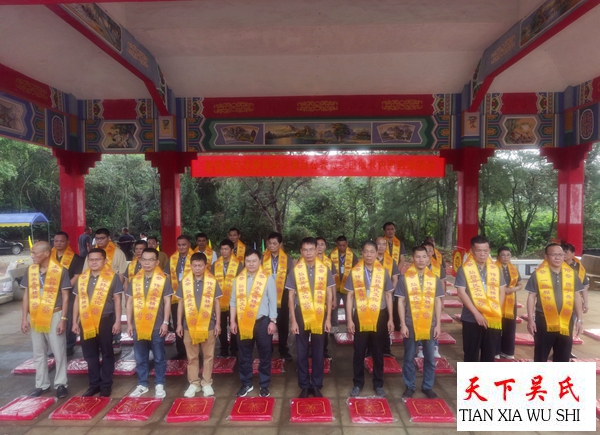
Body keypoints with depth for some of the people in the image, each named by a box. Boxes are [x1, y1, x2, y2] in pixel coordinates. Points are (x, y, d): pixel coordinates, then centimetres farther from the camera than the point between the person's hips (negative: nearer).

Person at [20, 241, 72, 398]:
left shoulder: (60, 271, -11)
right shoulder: (30, 270, 3)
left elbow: (65, 296, -8)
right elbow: (26, 294, 8)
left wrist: (63, 319, -11)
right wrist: (24, 318, 4)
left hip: (54, 316, -4)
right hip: (35, 317, 5)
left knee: (59, 352, 3)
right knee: (38, 353, 14)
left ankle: (61, 384, 17)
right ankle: (42, 384, 27)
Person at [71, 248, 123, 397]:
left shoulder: (112, 277, -5)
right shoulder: (82, 278, 8)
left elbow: (117, 300, -4)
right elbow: (77, 301, 12)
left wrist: (117, 321, -8)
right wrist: (75, 322, 8)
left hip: (105, 320, -4)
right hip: (86, 322, 4)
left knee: (107, 353, 8)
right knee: (90, 354, 13)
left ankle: (106, 384, 20)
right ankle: (94, 384, 27)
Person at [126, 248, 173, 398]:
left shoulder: (164, 279, -4)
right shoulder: (134, 280, 6)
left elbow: (167, 302, -3)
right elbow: (129, 302, 9)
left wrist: (165, 322, -8)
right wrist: (129, 323, 5)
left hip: (157, 326, -3)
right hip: (138, 326, 3)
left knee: (159, 358, 7)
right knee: (140, 359, 14)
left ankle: (159, 385, 20)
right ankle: (142, 385, 28)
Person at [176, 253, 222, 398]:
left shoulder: (212, 281, -4)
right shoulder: (184, 281, -1)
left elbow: (217, 303, 2)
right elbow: (181, 303, 5)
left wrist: (218, 323, -1)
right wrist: (179, 323, 3)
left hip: (208, 325, -1)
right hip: (189, 325, 1)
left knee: (208, 355, 9)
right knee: (192, 357, 11)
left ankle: (206, 383, 22)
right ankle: (194, 383, 24)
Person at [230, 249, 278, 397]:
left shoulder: (268, 279, -4)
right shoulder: (238, 279, 5)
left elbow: (273, 302, -4)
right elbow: (233, 301, 8)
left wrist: (273, 321, -8)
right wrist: (233, 321, 3)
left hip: (262, 322, -3)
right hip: (243, 323, 3)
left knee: (264, 356, 8)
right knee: (244, 356, 13)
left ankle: (264, 385, 23)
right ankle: (246, 384, 30)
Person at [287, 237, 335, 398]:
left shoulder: (325, 270, -2)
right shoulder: (295, 270, -4)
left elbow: (329, 295, 2)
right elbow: (291, 296, -1)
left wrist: (328, 318, -1)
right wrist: (293, 320, -5)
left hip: (319, 316, 1)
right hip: (301, 316, 0)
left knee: (318, 352, 11)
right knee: (302, 352, 10)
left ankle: (316, 385, 26)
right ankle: (304, 386, 24)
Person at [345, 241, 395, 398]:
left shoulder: (383, 272, 0)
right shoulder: (354, 272, -3)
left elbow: (388, 296, 7)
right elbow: (350, 296, 0)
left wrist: (390, 319, 3)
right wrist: (349, 319, -4)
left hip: (379, 317, 1)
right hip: (360, 317, -1)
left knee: (378, 353, 12)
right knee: (359, 353, 9)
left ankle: (378, 384, 28)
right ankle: (358, 383, 25)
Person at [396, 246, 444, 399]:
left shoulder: (435, 279, 3)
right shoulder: (405, 278, -3)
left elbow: (438, 302, 6)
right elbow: (401, 302, -2)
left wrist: (438, 324, 2)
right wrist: (403, 324, -7)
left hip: (430, 326, 2)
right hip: (410, 325, -2)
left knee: (430, 358, 11)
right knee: (409, 358, 9)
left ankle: (427, 386, 29)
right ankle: (409, 386, 25)